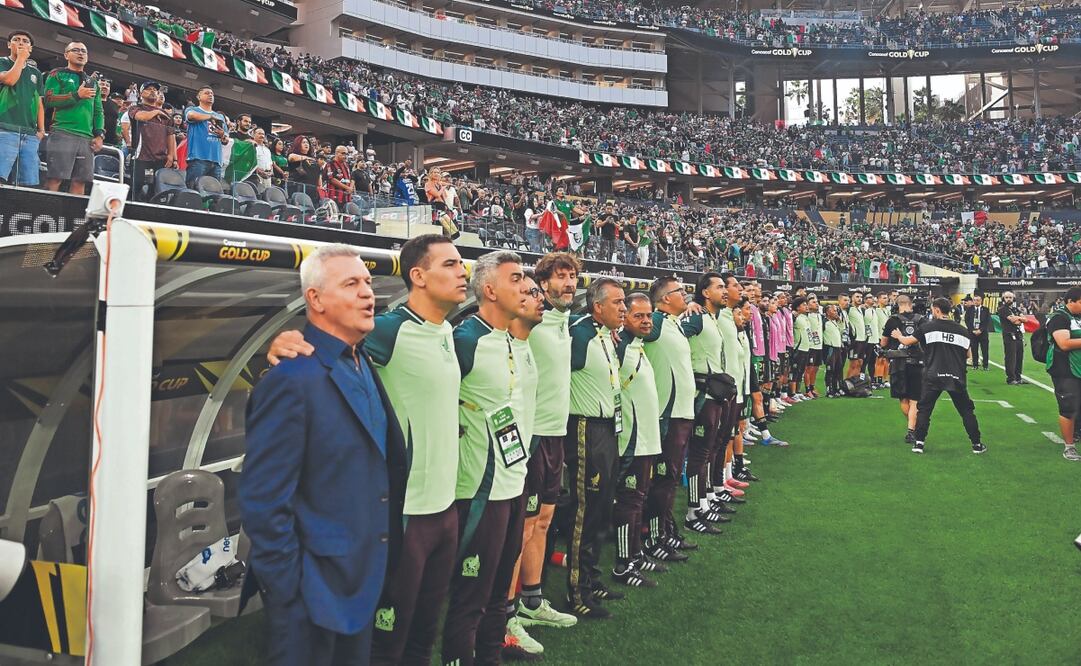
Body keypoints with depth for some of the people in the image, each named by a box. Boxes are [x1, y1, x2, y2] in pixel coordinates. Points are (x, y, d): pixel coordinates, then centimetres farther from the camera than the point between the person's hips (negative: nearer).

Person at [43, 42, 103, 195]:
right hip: (62, 134, -4)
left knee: (80, 182, -2)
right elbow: (49, 100, -3)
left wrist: (99, 134, 6)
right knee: (54, 179, -13)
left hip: (86, 138, 5)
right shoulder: (58, 75, 10)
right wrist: (76, 95, -12)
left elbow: (98, 111, 21)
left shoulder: (93, 82, 25)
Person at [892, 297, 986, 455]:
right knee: (967, 410, 14)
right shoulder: (963, 330, 7)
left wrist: (898, 336, 28)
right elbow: (967, 355, 17)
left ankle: (919, 443, 5)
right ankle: (976, 444, 18)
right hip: (957, 377, 2)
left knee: (924, 409, 8)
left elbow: (907, 341, 7)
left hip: (933, 376, -2)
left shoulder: (927, 327, -1)